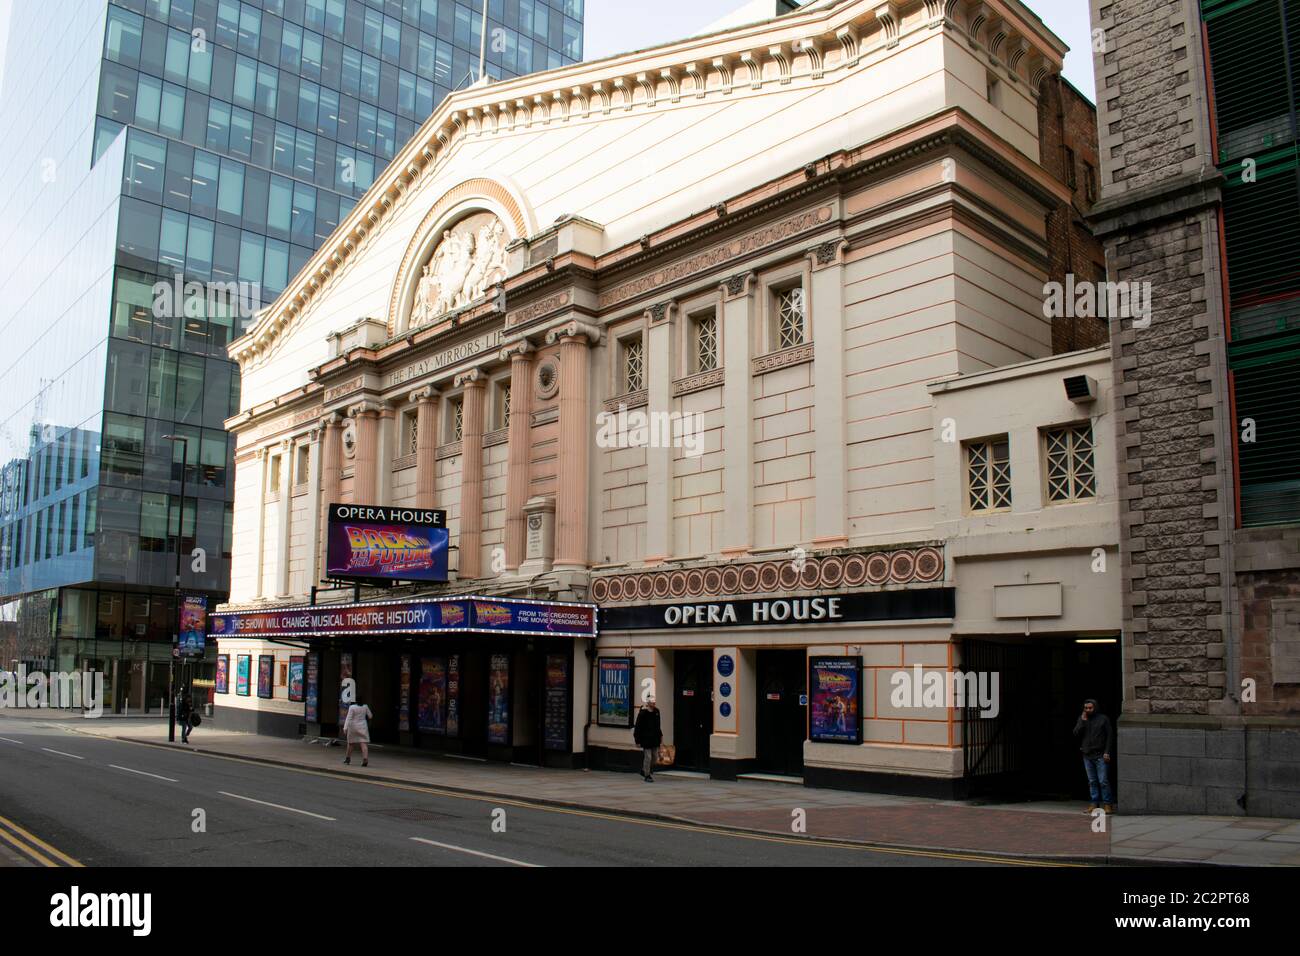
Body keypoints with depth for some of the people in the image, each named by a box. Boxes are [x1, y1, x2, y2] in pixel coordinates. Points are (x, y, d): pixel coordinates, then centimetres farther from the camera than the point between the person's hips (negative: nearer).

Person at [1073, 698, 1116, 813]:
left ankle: (1107, 804, 0)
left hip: (1100, 755, -4)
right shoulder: (1081, 719, 11)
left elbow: (1110, 736, -1)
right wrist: (1082, 721, -7)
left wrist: (1107, 752, -8)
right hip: (1087, 756, 4)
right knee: (1092, 781, 7)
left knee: (1103, 781, -7)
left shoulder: (1103, 719, 1)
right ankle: (1094, 803, 11)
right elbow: (1076, 735, 1)